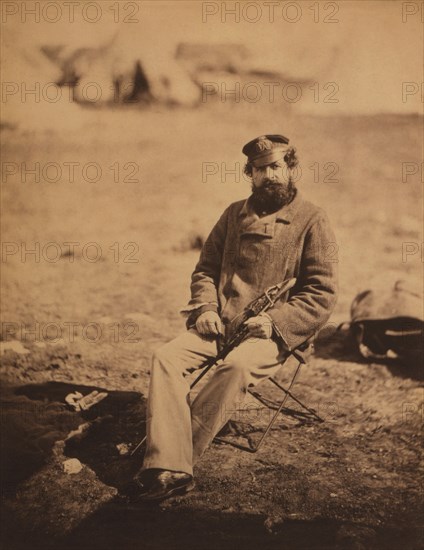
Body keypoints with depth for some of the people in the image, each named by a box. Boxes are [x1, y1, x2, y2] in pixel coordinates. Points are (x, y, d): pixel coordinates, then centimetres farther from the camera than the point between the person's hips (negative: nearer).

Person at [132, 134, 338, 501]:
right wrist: (206, 308, 1)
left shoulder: (312, 220, 2)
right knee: (167, 357, -22)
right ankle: (171, 469, -30)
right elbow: (205, 268, 22)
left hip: (274, 331, -4)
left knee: (238, 366, -36)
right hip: (219, 323, 5)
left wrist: (273, 321, -15)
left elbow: (323, 293, -3)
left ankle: (172, 460, -26)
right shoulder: (234, 214, 18)